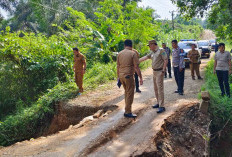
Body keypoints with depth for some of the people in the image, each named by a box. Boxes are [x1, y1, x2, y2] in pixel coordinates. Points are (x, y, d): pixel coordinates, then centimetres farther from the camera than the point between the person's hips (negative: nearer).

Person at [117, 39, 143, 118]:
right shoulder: (133, 53, -8)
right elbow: (136, 67, -11)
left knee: (127, 92, 21)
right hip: (128, 76, -6)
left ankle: (127, 109, 27)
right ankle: (128, 112, 7)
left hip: (121, 76, 6)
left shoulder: (119, 54, 7)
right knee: (130, 94, 3)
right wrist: (140, 78, -6)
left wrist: (118, 77, 18)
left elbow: (118, 67, 10)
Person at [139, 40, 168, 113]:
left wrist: (163, 71, -17)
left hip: (159, 72, -8)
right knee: (156, 88, 12)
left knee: (160, 88, -10)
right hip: (154, 72, 9)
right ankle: (158, 103, 23)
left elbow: (166, 60, -14)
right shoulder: (152, 53, 13)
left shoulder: (161, 51, -11)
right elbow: (144, 58, 14)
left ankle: (162, 106, -8)